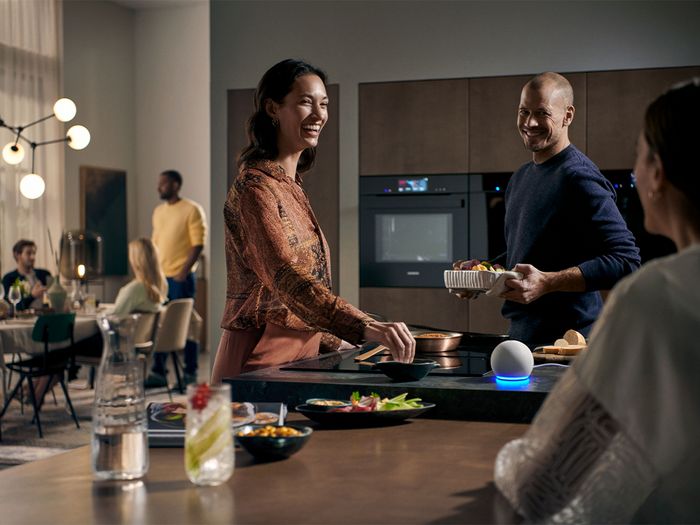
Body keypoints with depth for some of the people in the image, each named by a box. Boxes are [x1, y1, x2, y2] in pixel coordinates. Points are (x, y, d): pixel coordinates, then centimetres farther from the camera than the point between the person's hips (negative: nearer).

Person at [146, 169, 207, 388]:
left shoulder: (192, 210, -6)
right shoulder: (158, 211, 15)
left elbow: (198, 244, -11)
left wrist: (184, 270, -19)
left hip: (180, 277, -7)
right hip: (160, 276, 7)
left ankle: (190, 373, 7)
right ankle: (158, 372, 14)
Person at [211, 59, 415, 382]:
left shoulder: (291, 185, 15)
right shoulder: (255, 186, -15)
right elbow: (286, 277, -30)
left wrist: (333, 344, 15)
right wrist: (365, 328, -41)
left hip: (298, 355, 9)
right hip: (260, 359, -9)